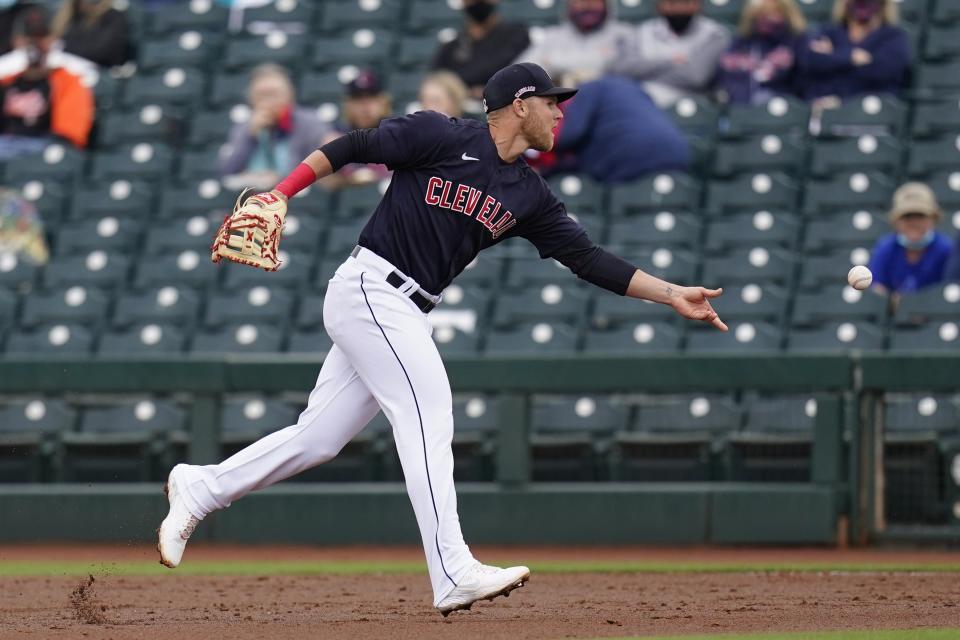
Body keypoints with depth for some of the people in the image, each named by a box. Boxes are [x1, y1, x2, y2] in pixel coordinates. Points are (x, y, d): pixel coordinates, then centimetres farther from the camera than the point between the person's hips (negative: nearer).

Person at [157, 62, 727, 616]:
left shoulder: (530, 196, 11)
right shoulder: (444, 137, -8)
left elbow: (588, 258, 7)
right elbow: (351, 148, -4)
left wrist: (673, 295, 0)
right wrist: (279, 196, -12)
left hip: (407, 314, 8)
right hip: (370, 290, -8)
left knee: (318, 438, 7)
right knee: (428, 405, -18)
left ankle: (200, 488, 23)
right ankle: (454, 575, -25)